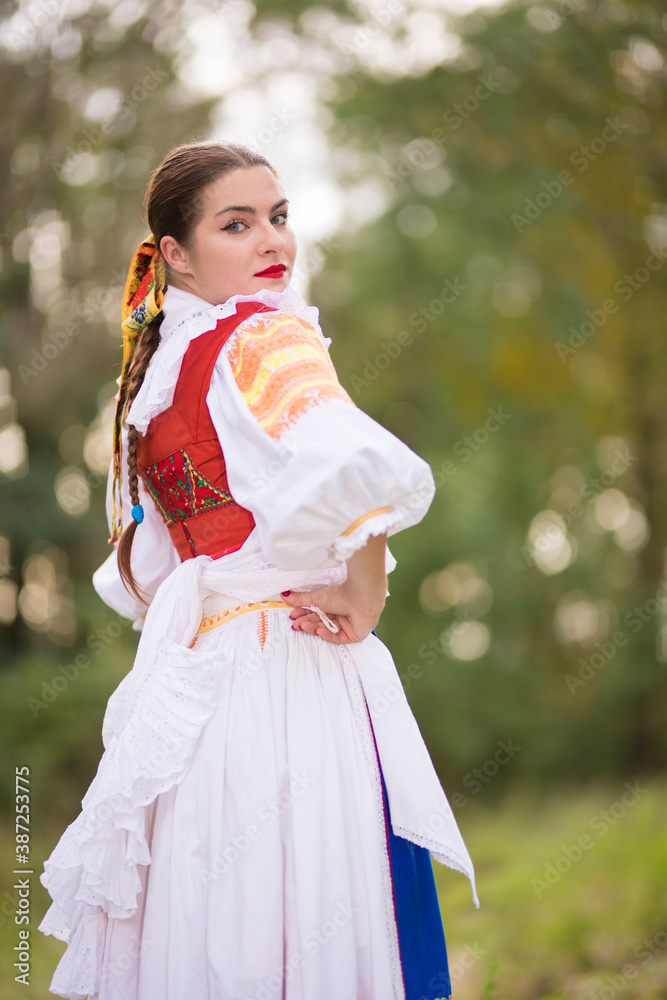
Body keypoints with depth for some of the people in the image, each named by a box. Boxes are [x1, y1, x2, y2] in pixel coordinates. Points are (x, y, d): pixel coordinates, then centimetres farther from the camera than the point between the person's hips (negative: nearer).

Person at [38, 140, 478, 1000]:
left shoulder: (157, 366, 16)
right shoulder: (266, 338, -10)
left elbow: (139, 565, 25)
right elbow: (359, 470, -29)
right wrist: (363, 599, -16)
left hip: (194, 667, 8)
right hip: (288, 668, -8)